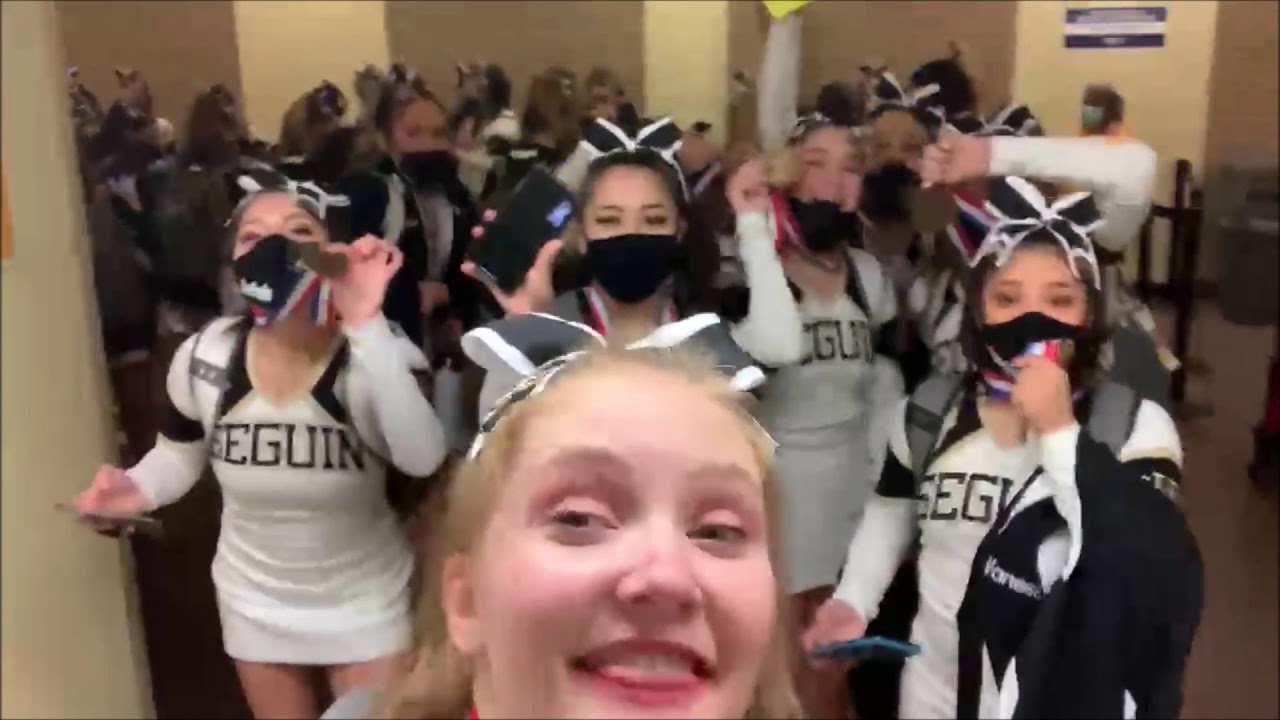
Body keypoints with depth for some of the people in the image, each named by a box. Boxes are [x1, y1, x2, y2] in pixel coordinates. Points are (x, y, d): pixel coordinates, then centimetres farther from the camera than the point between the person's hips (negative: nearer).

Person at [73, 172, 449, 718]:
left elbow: (422, 458, -42)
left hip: (365, 601, -3)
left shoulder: (376, 351, -24)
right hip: (255, 602, 3)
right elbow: (181, 453, 4)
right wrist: (138, 488, -19)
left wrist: (365, 324, -45)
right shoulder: (204, 356, -14)